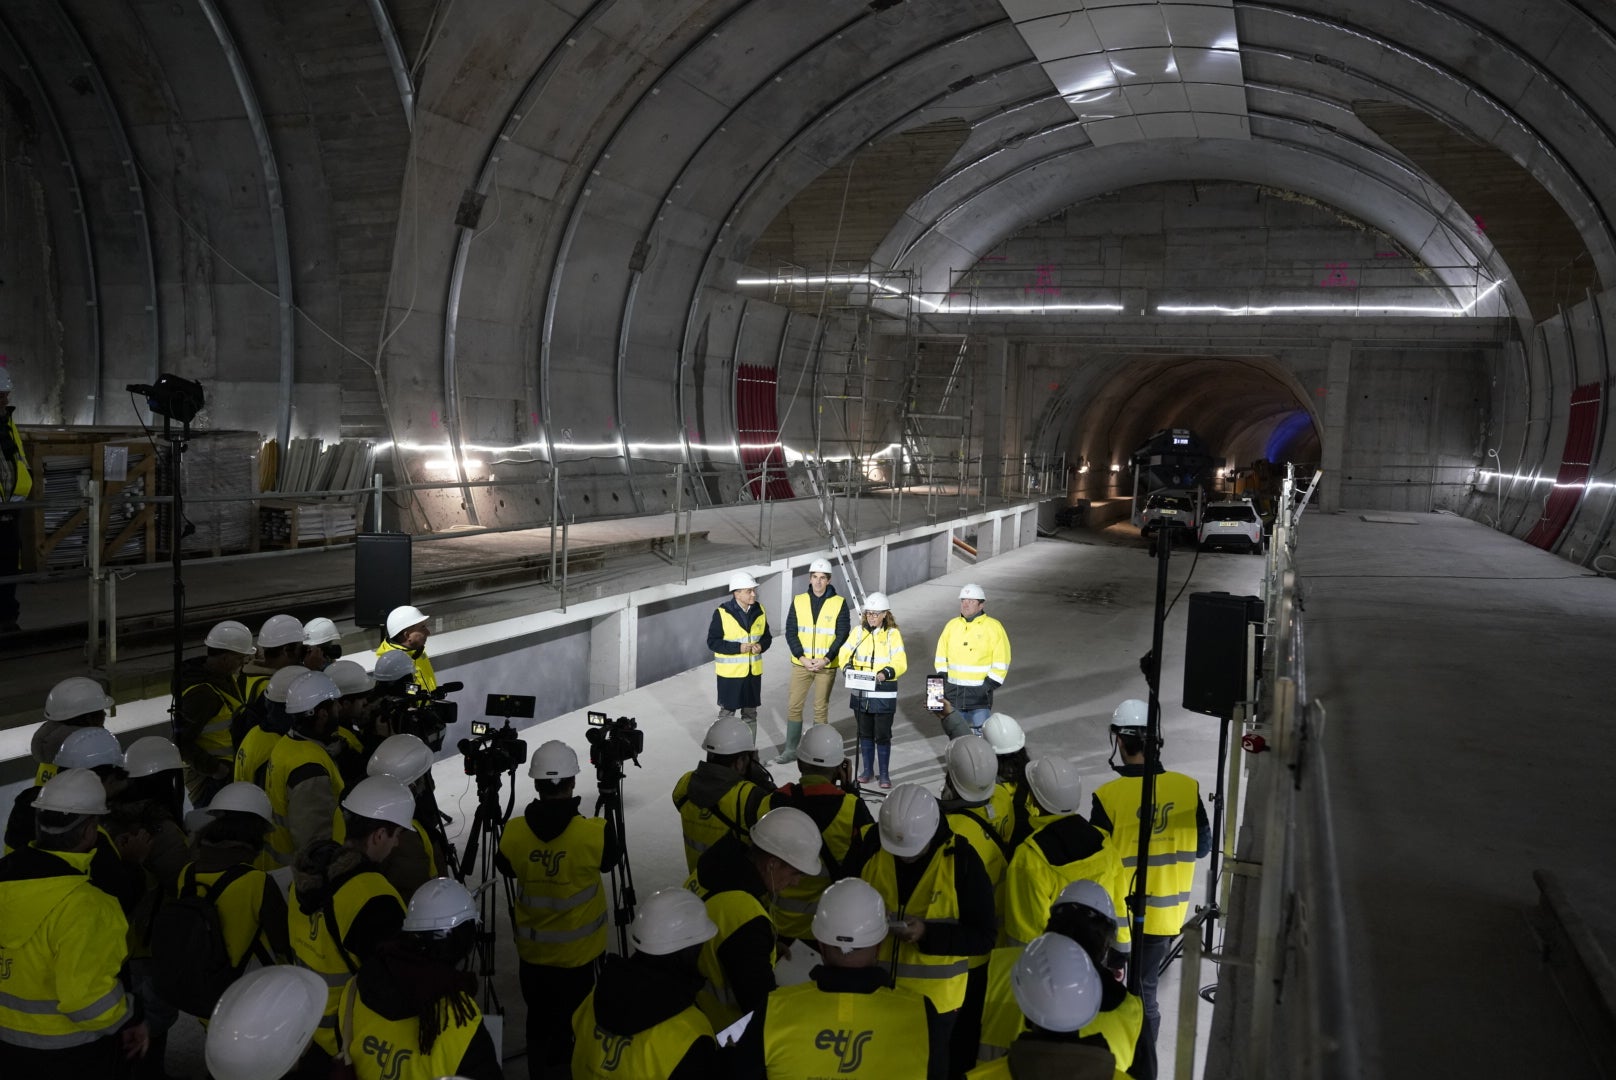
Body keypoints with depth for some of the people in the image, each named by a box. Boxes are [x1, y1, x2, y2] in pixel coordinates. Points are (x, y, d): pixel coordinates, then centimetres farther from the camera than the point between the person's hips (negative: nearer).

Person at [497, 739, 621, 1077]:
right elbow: (610, 862, -2)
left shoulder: (513, 832, -16)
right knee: (570, 1026, 14)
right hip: (577, 951, -3)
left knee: (539, 1023, 20)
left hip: (532, 949, 3)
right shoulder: (595, 833, -24)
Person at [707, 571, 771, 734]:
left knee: (750, 713, 15)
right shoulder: (722, 613, -14)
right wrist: (738, 648, -23)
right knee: (727, 713, 6)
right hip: (729, 672, -5)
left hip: (753, 672, 5)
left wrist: (761, 646, -12)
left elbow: (767, 636, 11)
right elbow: (712, 641, -13)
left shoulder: (759, 611, 2)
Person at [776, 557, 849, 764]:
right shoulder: (799, 601, 1)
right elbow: (790, 632, 0)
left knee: (821, 708, 6)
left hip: (827, 666, -2)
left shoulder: (839, 603, -5)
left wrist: (826, 659, -15)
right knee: (794, 706, 4)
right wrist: (802, 657, -12)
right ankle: (791, 749, 15)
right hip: (801, 664, 2)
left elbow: (842, 635, -6)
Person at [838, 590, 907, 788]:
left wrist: (886, 673, -28)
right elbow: (844, 653, 6)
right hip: (861, 691, 4)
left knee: (882, 735, -1)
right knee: (865, 733, 13)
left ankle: (885, 774, 9)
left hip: (884, 693, -4)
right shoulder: (859, 631, 6)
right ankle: (867, 770, 26)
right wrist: (848, 668, -15)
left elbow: (901, 663, -10)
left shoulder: (892, 634, -5)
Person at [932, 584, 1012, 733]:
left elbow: (1001, 663, -6)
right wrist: (942, 680, 4)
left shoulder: (993, 627, -6)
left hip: (979, 693, -4)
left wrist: (988, 686, -12)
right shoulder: (952, 625, 7)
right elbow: (941, 657, 14)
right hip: (953, 692, 5)